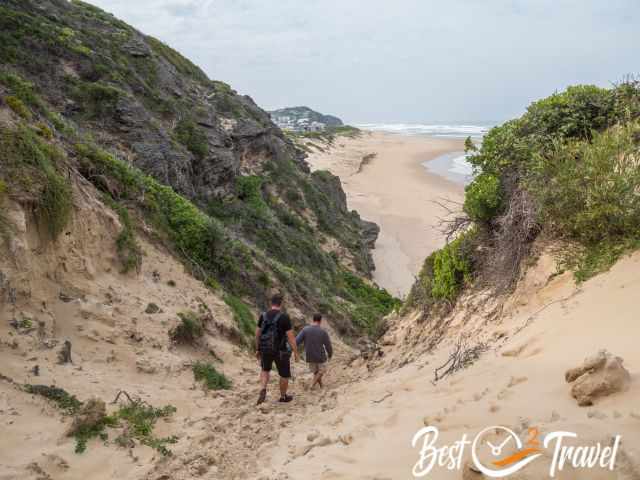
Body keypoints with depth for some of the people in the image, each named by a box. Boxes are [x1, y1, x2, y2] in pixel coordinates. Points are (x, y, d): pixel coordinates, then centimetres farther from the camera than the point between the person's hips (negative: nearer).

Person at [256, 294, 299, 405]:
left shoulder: (263, 315, -3)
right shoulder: (284, 317, -17)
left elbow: (257, 333, 6)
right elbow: (291, 337, -17)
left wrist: (257, 349, 19)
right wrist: (296, 353, -7)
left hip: (265, 349, 4)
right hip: (280, 351, -4)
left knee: (265, 369, 30)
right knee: (285, 374, 20)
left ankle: (263, 391, 8)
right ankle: (283, 396, 37)